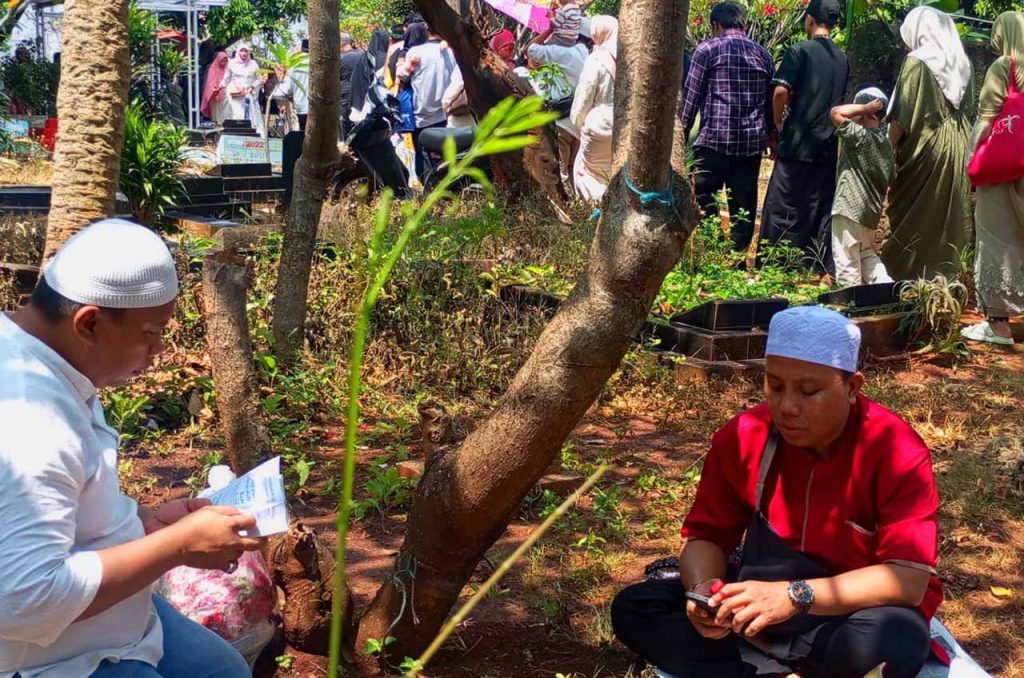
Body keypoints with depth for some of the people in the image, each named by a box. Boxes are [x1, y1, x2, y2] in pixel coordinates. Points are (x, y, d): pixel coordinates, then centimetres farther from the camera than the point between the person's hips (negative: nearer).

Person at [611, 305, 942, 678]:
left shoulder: (897, 452, -21)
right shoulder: (742, 437, -9)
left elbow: (910, 579, -27)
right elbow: (706, 535, -2)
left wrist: (796, 596, -39)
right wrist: (702, 588, -26)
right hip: (764, 598, 5)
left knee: (892, 643, -40)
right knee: (634, 609, -13)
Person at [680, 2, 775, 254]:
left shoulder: (707, 49, 1)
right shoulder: (762, 53, 14)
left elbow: (690, 96, -2)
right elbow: (772, 99, 16)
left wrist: (682, 135, 3)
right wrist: (771, 134, 25)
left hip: (715, 138, -4)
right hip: (752, 141, 4)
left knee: (704, 202, 1)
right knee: (744, 204, 6)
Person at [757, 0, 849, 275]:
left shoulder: (800, 51, -7)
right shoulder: (842, 59, 12)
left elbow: (781, 92, -16)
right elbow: (840, 101, 18)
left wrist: (778, 123, -1)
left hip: (798, 142, -6)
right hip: (828, 146, 6)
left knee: (782, 208, -1)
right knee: (821, 208, 9)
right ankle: (820, 267, 11)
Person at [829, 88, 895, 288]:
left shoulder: (859, 135, -14)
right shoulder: (886, 141, 11)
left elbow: (837, 112, -18)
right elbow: (891, 179, 16)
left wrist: (865, 107, -12)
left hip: (849, 209, -9)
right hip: (872, 209, 9)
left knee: (847, 261, -1)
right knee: (866, 252, 23)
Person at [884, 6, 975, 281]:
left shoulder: (917, 62, -11)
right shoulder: (963, 63, 8)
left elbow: (901, 117, -12)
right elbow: (970, 112, 13)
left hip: (924, 149, -6)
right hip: (956, 152, 6)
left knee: (912, 219, 2)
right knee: (949, 216, 9)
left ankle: (906, 278, 5)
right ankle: (947, 273, 13)